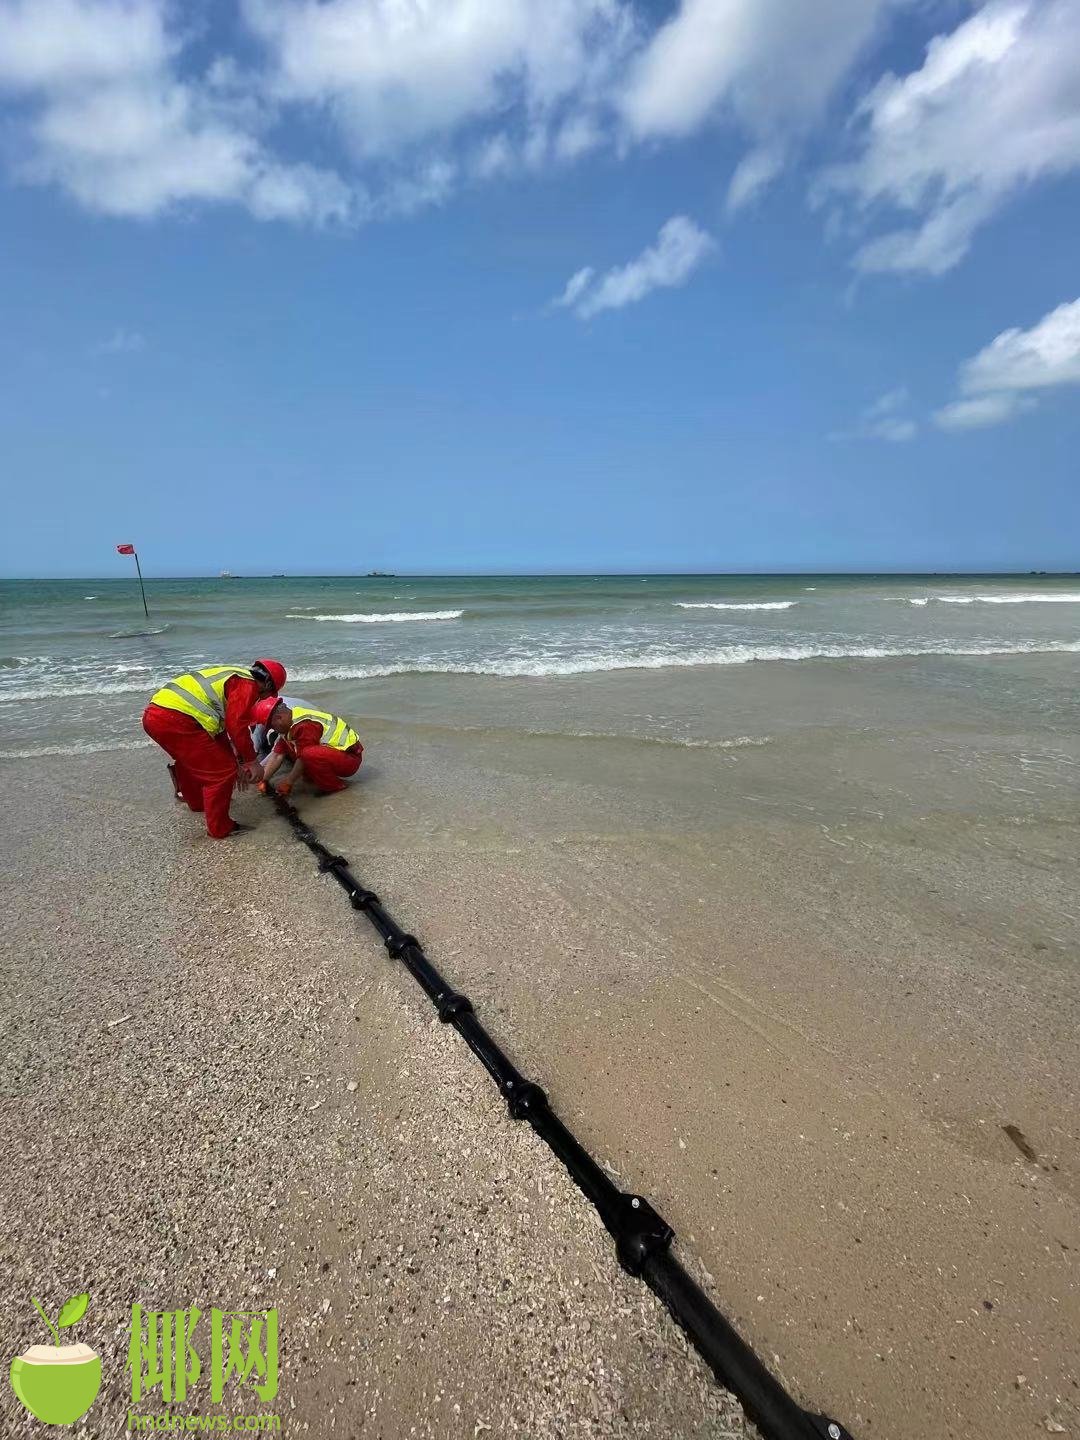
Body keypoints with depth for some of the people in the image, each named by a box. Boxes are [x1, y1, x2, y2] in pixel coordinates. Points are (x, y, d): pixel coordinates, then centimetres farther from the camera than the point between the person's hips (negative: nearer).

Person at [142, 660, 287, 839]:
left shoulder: (231, 674, 27)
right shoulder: (248, 684, -1)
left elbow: (221, 724, 33)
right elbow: (236, 725, -14)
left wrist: (237, 762, 37)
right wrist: (251, 761, -3)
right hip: (176, 721, -10)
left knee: (190, 759, 35)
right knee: (222, 770, 0)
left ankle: (196, 800, 56)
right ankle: (220, 828, 11)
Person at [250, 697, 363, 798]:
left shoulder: (304, 725, -25)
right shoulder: (288, 725, 5)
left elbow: (303, 758, -20)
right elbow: (277, 755, 4)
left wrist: (289, 783, -11)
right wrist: (264, 780, -2)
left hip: (350, 757, -9)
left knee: (310, 754, -35)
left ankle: (334, 786, -13)